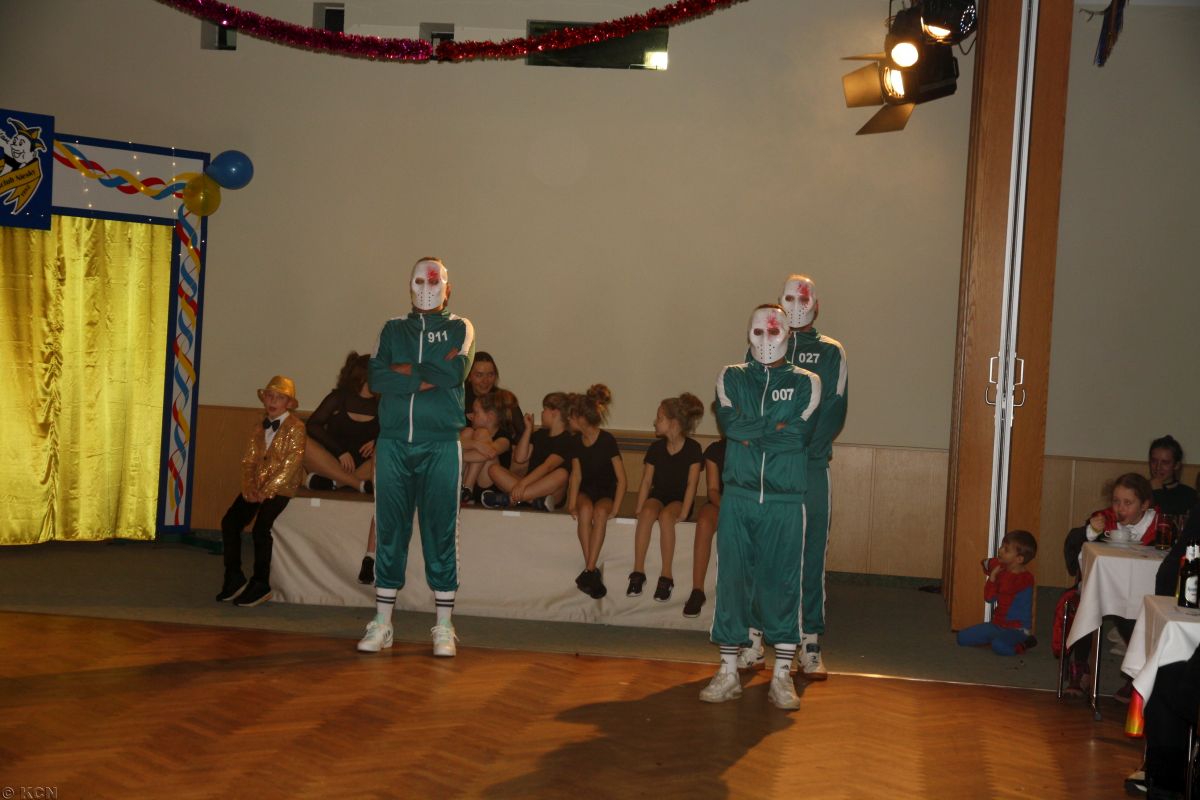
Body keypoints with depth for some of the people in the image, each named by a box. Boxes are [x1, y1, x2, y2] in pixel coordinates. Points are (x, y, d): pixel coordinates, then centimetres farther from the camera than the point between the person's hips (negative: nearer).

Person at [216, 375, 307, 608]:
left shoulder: (296, 427, -6)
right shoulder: (258, 428, 15)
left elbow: (291, 464, -14)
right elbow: (249, 460, 10)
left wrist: (267, 491, -19)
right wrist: (249, 487, -8)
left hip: (280, 488, -6)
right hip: (256, 487, 6)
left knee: (261, 527, -23)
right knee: (229, 522, -10)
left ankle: (260, 585, -9)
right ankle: (234, 578, 2)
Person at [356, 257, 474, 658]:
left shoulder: (459, 328, 9)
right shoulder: (393, 329, 14)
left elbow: (456, 373, -11)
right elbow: (377, 377, -4)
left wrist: (407, 371, -5)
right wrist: (431, 376, -10)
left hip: (440, 445, -2)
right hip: (393, 443, 2)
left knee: (441, 533, -1)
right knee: (390, 531, 4)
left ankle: (444, 627, 5)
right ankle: (381, 624, 9)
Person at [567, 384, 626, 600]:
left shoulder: (607, 440, -12)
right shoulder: (577, 442, 4)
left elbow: (621, 479, -11)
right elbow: (576, 475, -1)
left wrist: (615, 508, -20)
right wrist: (572, 503, -17)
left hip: (606, 492, -3)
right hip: (585, 491, 3)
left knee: (600, 511, -37)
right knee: (585, 509, -33)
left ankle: (589, 571, -38)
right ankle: (591, 571, -34)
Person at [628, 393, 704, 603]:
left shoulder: (692, 448, -8)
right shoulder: (656, 448, 2)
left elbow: (692, 484, -12)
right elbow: (646, 481, -1)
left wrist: (683, 513, -21)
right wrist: (638, 508, -13)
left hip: (680, 498, -3)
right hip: (658, 495, 3)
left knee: (666, 515, -37)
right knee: (648, 512, -33)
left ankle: (666, 576, -32)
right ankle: (638, 572, -31)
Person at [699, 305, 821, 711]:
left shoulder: (806, 383, 7)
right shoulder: (731, 378, 12)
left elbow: (800, 435, -6)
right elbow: (730, 422, -5)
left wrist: (752, 433, -5)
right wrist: (777, 428, -7)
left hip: (785, 500, -1)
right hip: (738, 497, 1)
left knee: (783, 582, 1)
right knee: (732, 579, 2)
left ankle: (782, 676, 10)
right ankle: (728, 672, 10)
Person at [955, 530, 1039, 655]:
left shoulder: (1025, 578, -16)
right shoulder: (1001, 571, 4)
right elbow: (988, 598, 2)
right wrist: (993, 575, -8)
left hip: (1017, 629, -7)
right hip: (997, 624, 7)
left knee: (999, 646, -37)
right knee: (963, 637, -1)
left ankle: (1023, 644, -6)